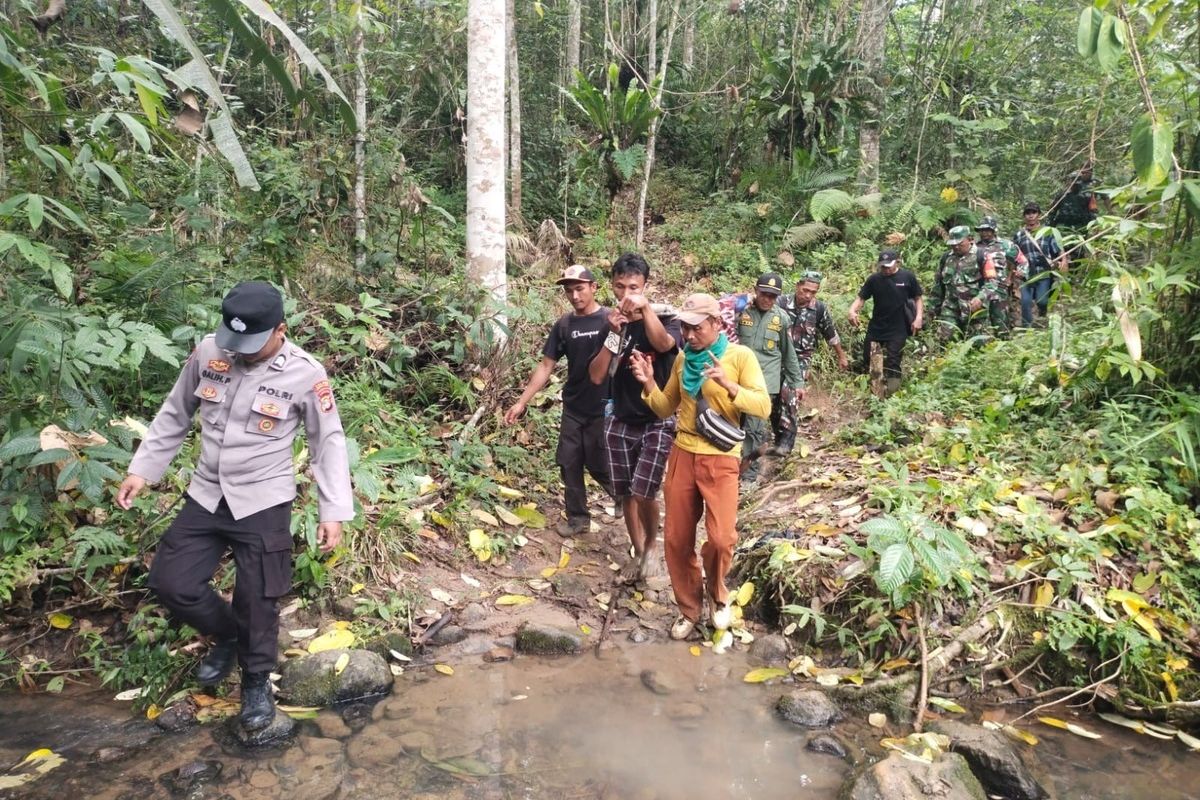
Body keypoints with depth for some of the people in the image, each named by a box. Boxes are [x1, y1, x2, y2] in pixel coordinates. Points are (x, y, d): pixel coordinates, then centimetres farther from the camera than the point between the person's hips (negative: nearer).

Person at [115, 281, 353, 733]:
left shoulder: (306, 375, -15)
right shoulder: (208, 352, -5)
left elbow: (329, 444, -7)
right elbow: (174, 415, 10)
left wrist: (333, 512, -11)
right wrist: (142, 470, 10)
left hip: (264, 503, -4)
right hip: (206, 496, 4)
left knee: (256, 600, 1)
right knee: (170, 582, 4)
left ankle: (257, 680, 28)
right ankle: (227, 636, 32)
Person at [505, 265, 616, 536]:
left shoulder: (610, 320, -11)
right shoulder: (564, 324, 3)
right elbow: (546, 365, 6)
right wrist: (522, 402, 3)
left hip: (602, 409, -5)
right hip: (572, 408, 5)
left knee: (598, 466, 3)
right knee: (569, 464, 9)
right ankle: (578, 518, 25)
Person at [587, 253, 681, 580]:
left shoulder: (665, 320, -8)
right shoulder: (612, 324, 2)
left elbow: (663, 344, -33)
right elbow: (597, 377, -7)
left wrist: (646, 307, -43)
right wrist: (615, 334, -17)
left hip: (658, 422, -4)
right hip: (620, 422, 4)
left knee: (644, 492, -13)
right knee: (627, 494, 10)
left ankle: (651, 544, 16)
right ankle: (638, 553, 30)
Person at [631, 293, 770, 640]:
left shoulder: (740, 356, -7)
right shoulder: (682, 359, 7)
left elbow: (763, 406, -14)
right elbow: (665, 409, 12)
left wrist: (728, 385, -29)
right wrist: (648, 384, -6)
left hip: (721, 459, -4)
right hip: (682, 455, 4)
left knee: (721, 538, -11)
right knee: (676, 539, 6)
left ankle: (716, 594, 20)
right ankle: (689, 608, 25)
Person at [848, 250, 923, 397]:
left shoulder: (907, 277, -3)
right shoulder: (874, 279, 0)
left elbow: (918, 298, 6)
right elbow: (861, 298, -2)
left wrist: (919, 317, -7)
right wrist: (852, 310, -21)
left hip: (897, 330, -2)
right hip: (875, 328, 3)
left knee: (892, 365, -3)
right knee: (868, 361, 9)